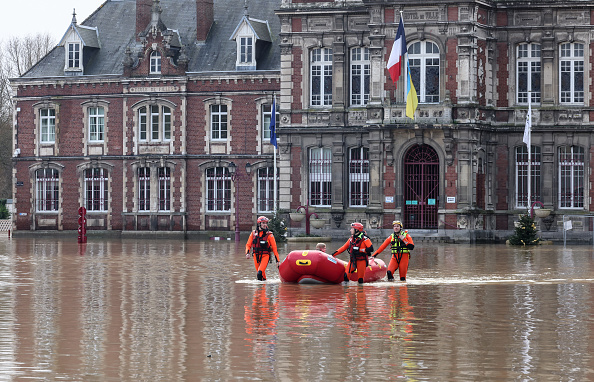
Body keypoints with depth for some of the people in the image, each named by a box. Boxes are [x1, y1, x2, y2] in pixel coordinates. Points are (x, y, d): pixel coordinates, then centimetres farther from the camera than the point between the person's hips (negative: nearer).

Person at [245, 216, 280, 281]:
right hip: (256, 256, 4)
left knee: (260, 273, -23)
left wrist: (277, 260, -8)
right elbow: (248, 245, 10)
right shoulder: (253, 233, 3)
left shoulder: (269, 235, -6)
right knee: (261, 273, 12)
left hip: (265, 256, -4)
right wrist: (247, 253, -10)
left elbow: (274, 248, -4)